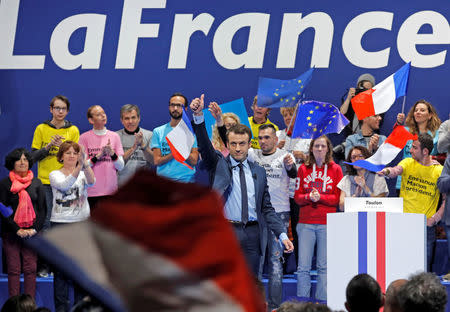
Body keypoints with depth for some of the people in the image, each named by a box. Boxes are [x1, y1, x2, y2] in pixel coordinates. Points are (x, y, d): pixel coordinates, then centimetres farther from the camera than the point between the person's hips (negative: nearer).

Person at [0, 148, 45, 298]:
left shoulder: (36, 183, 9)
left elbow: (42, 209, 7)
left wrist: (35, 229, -6)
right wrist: (17, 230, -10)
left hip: (32, 232, 2)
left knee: (30, 269, -2)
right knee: (13, 270, -2)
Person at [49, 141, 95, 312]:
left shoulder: (83, 174, 9)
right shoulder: (55, 175, 3)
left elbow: (91, 181, -15)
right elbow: (65, 185, -19)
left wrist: (85, 163, -33)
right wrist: (78, 168, -34)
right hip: (60, 223, -2)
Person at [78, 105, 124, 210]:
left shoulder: (114, 136, 8)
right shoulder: (84, 137, 1)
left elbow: (121, 167, 5)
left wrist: (112, 153, -12)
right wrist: (98, 156, -13)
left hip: (111, 190, 2)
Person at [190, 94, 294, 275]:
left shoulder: (258, 172, 14)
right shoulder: (218, 165, 7)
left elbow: (266, 208, 15)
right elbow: (205, 146, -10)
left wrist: (282, 235, 6)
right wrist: (198, 116, -26)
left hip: (252, 234, 3)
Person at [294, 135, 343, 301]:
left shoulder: (335, 169, 6)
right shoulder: (304, 169, 9)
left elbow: (338, 198, 2)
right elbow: (297, 197, 7)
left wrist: (320, 197, -14)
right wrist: (309, 197, -14)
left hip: (327, 224, -1)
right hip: (306, 223, 1)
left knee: (324, 266, 0)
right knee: (303, 267, -3)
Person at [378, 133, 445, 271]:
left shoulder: (439, 171, -1)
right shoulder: (408, 163, 4)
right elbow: (397, 170, -18)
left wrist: (434, 219, -8)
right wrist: (388, 171, -41)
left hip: (426, 225, -1)